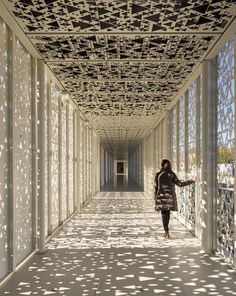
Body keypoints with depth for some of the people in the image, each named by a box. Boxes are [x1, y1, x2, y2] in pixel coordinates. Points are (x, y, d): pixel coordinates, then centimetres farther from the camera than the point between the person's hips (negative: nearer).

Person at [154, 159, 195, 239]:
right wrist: (191, 181, 4)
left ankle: (166, 232, -4)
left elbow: (156, 187, 0)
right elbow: (180, 184, -5)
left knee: (164, 214, 3)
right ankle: (166, 232, 23)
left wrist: (155, 199, 8)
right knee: (167, 214, 13)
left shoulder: (158, 175, -1)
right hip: (169, 196, 1)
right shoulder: (171, 175, -1)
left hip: (161, 196, -1)